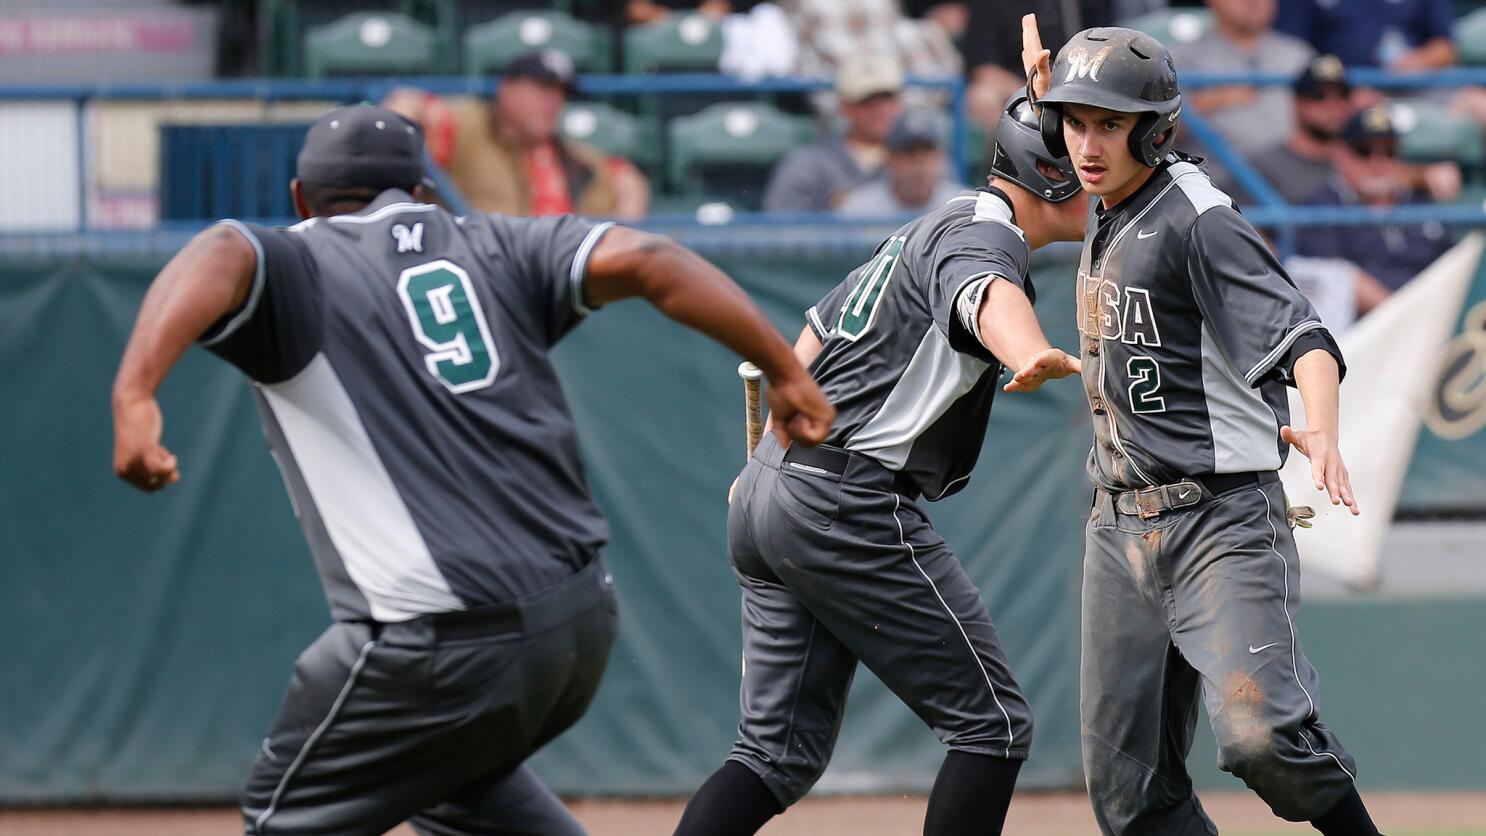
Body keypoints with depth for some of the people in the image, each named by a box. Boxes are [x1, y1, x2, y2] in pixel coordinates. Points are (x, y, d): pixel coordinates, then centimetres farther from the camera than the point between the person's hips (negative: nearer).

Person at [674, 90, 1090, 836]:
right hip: (850, 504, -10)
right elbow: (986, 295, -33)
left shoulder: (923, 232, 23)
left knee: (781, 752, 8)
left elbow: (810, 341, 31)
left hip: (765, 496, 10)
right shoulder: (985, 232, -8)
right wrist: (1032, 356, -54)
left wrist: (771, 460, 39)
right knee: (991, 724, -3)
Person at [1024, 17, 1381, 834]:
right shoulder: (1108, 214, 12)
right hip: (1121, 525, 8)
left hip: (1222, 521, -8)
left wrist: (1321, 434, -43)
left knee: (1259, 737, -26)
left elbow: (1302, 338, -25)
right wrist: (1048, 92, 26)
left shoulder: (1199, 222, -13)